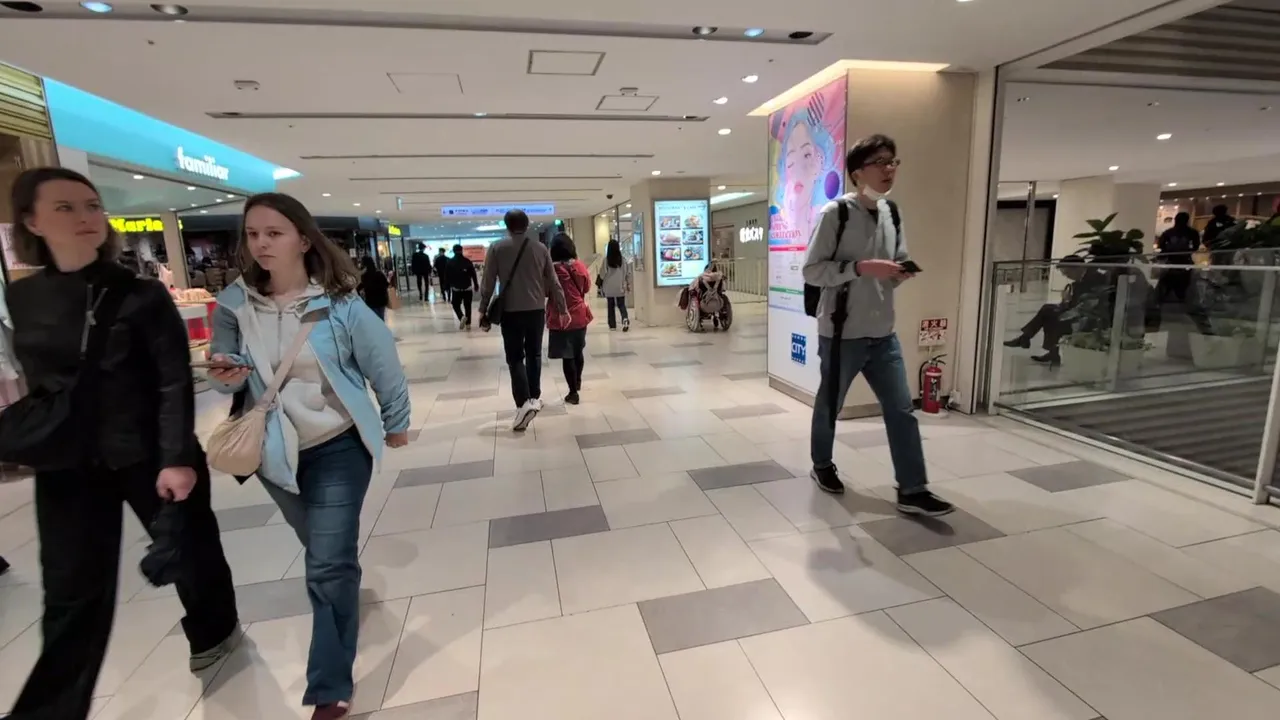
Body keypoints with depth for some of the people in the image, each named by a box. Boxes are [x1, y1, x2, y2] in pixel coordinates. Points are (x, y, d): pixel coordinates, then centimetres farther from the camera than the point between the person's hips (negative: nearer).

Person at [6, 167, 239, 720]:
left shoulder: (141, 295, -11)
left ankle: (214, 630, 40)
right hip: (67, 466, 3)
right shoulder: (21, 300, 1)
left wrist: (178, 458, -17)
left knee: (190, 550, 14)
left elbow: (176, 382, -13)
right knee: (72, 593, 9)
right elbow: (37, 384, 12)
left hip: (150, 457, -3)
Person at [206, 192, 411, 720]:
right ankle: (347, 575, 56)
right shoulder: (233, 305, -5)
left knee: (329, 566, -2)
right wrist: (224, 377, -20)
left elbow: (383, 365, -7)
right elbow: (228, 377, 4)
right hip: (273, 451, 4)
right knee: (322, 550, 24)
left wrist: (395, 423, 3)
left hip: (339, 448, -4)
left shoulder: (339, 304, -16)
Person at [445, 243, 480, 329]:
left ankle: (462, 317, -15)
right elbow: (473, 274, 0)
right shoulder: (468, 261, -1)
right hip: (467, 288, 1)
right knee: (468, 306, 8)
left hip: (456, 288, -1)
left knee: (456, 305, 12)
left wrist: (447, 286, 7)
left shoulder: (450, 262, -2)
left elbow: (447, 276, 0)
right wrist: (476, 285, 9)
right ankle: (468, 323, 7)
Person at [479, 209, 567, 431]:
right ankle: (535, 397, 24)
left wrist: (483, 310, 7)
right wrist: (563, 310, 12)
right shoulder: (540, 248, 3)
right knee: (534, 354, 16)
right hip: (537, 310, 2)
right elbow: (553, 283, 5)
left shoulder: (497, 248, -2)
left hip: (510, 311, -2)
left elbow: (488, 283, -2)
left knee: (515, 357, 3)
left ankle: (524, 402, -12)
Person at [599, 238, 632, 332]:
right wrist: (628, 284, 12)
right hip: (620, 287, 1)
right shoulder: (623, 259, -5)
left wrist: (601, 285, 10)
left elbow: (602, 274, -6)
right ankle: (625, 319, -16)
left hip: (609, 288, -1)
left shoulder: (606, 260, -10)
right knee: (621, 304, 9)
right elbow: (628, 273, 1)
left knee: (611, 306, 11)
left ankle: (612, 325, 14)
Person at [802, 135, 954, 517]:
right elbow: (812, 271, -15)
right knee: (829, 404, 12)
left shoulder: (892, 213, 10)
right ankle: (822, 465, 35)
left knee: (901, 409, 4)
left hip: (883, 334, 6)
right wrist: (862, 267, -23)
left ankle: (912, 491, 13)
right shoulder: (836, 212, -11)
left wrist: (899, 273, -3)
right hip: (842, 333, -6)